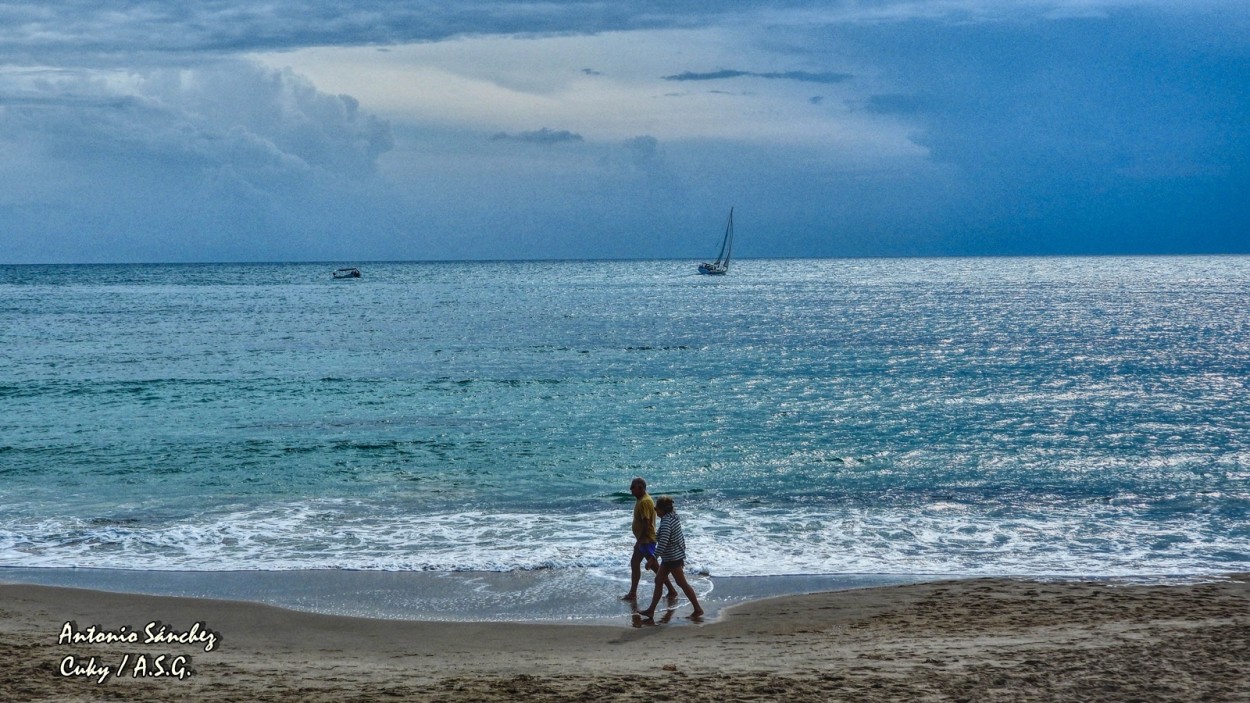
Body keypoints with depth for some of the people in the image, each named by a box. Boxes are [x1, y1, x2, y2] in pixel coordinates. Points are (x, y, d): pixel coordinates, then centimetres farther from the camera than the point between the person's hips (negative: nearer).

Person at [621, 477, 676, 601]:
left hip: (647, 540, -11)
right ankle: (632, 593, 21)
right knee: (634, 563, 14)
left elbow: (646, 523, -25)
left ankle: (671, 591, 2)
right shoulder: (641, 500, 11)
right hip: (643, 540, 11)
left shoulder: (644, 502, -21)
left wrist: (640, 540, -22)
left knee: (654, 566, -5)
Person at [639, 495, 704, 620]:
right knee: (658, 581, 14)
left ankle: (698, 609, 10)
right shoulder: (673, 517, 5)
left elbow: (662, 543, -29)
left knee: (682, 583, 1)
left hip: (672, 558, -10)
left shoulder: (666, 522, -24)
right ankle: (651, 610, 19)